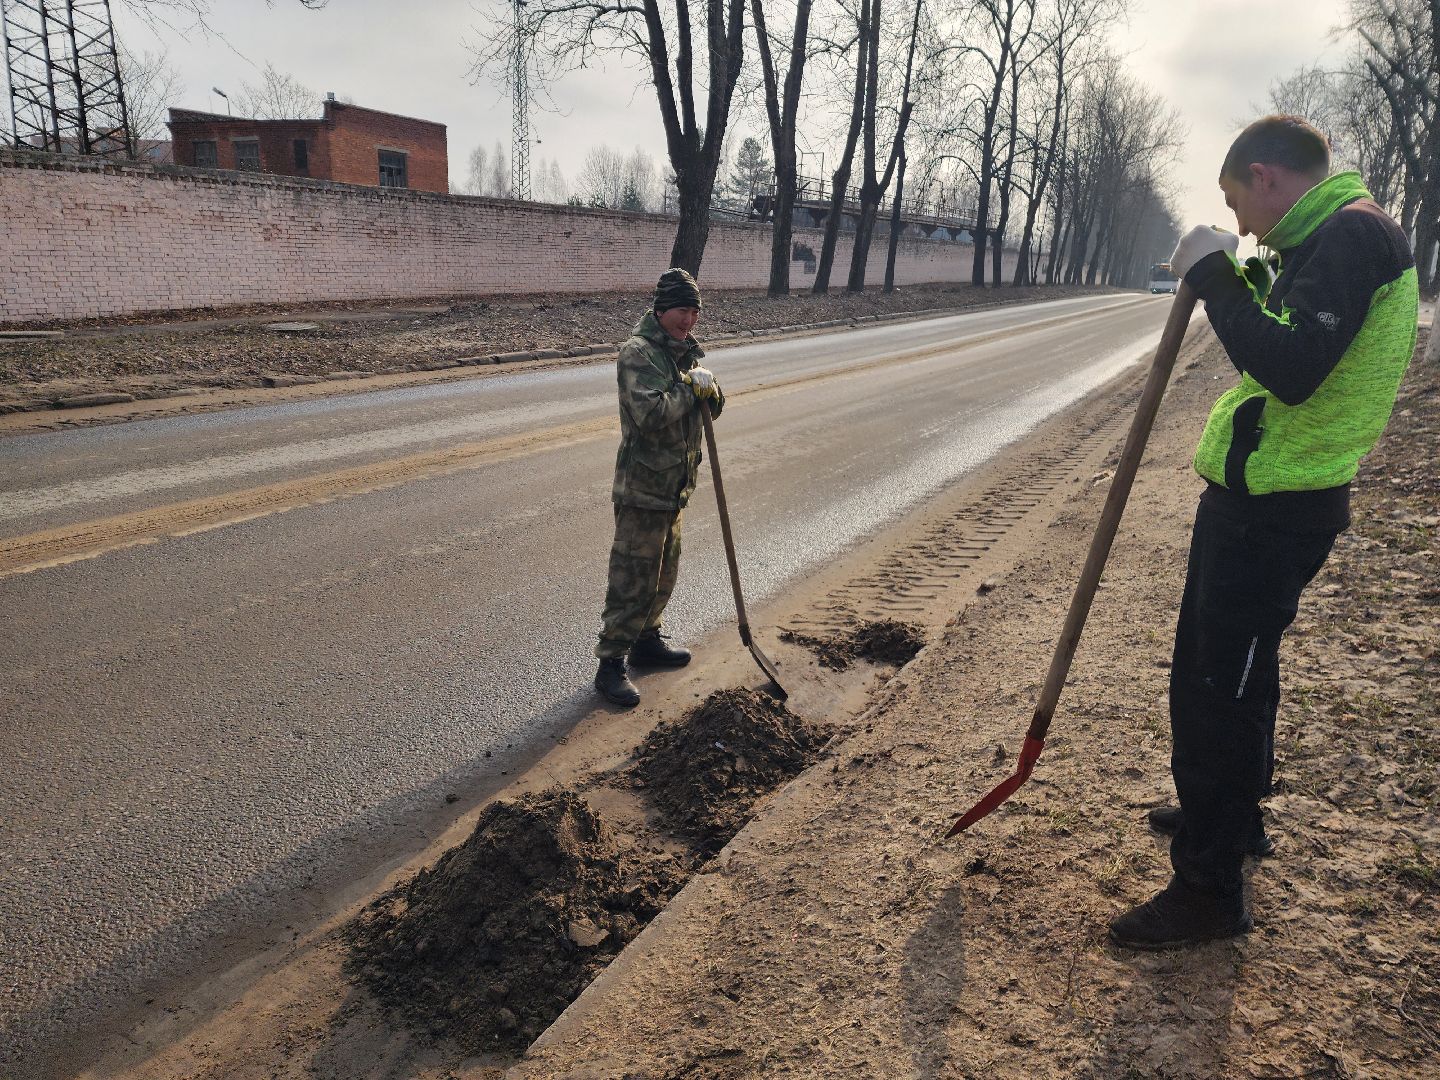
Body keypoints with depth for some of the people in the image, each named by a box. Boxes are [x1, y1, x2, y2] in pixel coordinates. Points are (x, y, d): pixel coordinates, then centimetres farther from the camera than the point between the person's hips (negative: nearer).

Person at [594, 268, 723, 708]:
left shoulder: (685, 351, 12)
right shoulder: (639, 353, -17)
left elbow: (714, 408, 10)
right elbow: (649, 413, -31)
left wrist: (707, 388, -12)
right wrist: (689, 389, -17)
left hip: (674, 486, 9)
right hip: (643, 488, -9)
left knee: (664, 572, 21)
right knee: (632, 579, -5)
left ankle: (646, 640, 38)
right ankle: (610, 664, 4)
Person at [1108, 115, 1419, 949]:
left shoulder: (1352, 234, -15)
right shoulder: (1332, 239, 17)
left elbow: (1292, 371, -28)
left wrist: (1216, 279, -21)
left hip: (1272, 512, -11)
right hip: (1262, 498, 11)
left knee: (1217, 690, -4)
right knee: (1230, 673, 23)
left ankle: (1211, 889, 9)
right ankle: (1229, 817, 42)